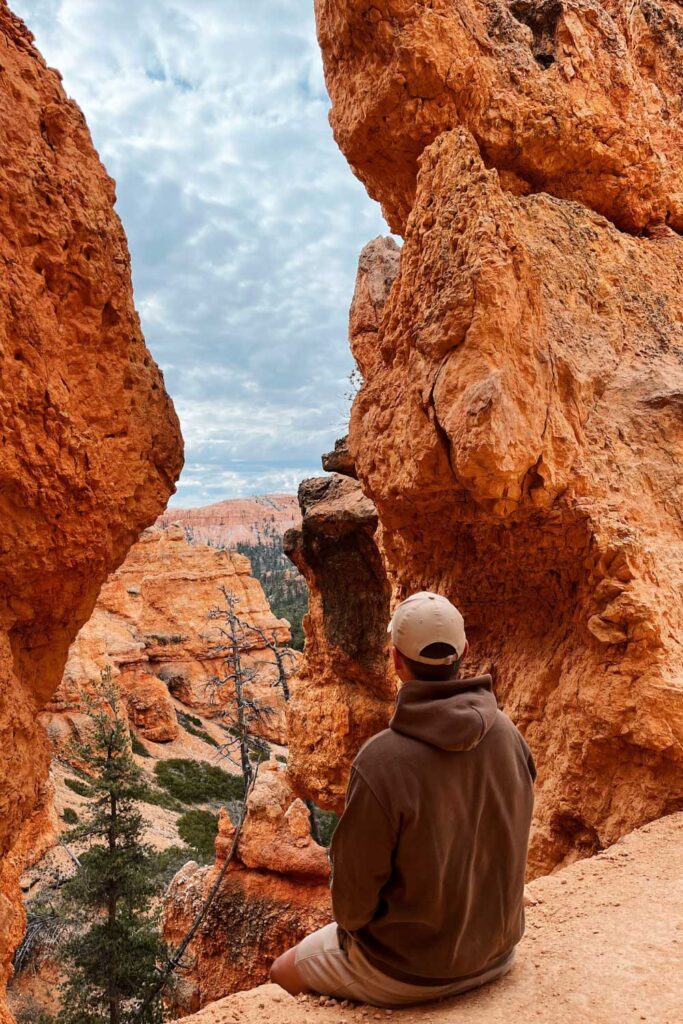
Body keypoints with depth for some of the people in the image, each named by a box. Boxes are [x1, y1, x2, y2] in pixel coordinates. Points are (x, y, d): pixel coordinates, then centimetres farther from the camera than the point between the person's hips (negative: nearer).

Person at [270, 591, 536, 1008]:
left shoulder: (381, 761, -31)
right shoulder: (508, 734, -13)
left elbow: (355, 887, -19)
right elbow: (513, 841, 1)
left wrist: (349, 922, 4)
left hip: (409, 968, -6)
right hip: (496, 950, 6)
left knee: (283, 975, 20)